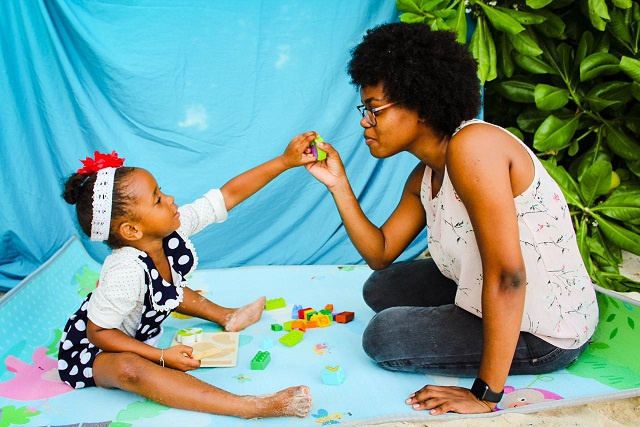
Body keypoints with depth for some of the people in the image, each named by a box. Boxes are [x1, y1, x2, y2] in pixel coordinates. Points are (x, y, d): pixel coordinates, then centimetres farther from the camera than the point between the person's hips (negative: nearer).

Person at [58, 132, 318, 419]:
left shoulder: (169, 231, -19)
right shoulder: (126, 274, -37)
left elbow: (229, 194, -18)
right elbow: (98, 332, -25)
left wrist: (285, 161, -21)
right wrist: (162, 357, -27)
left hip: (136, 332, 9)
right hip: (92, 350, -9)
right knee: (128, 369, -36)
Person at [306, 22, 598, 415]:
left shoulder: (472, 146, -27)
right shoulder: (423, 178, 3)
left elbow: (506, 275, -31)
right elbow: (381, 253, 7)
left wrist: (486, 395, -27)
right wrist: (338, 183, -3)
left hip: (542, 333, -9)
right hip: (490, 299, 10)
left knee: (382, 337, -7)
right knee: (381, 288, 14)